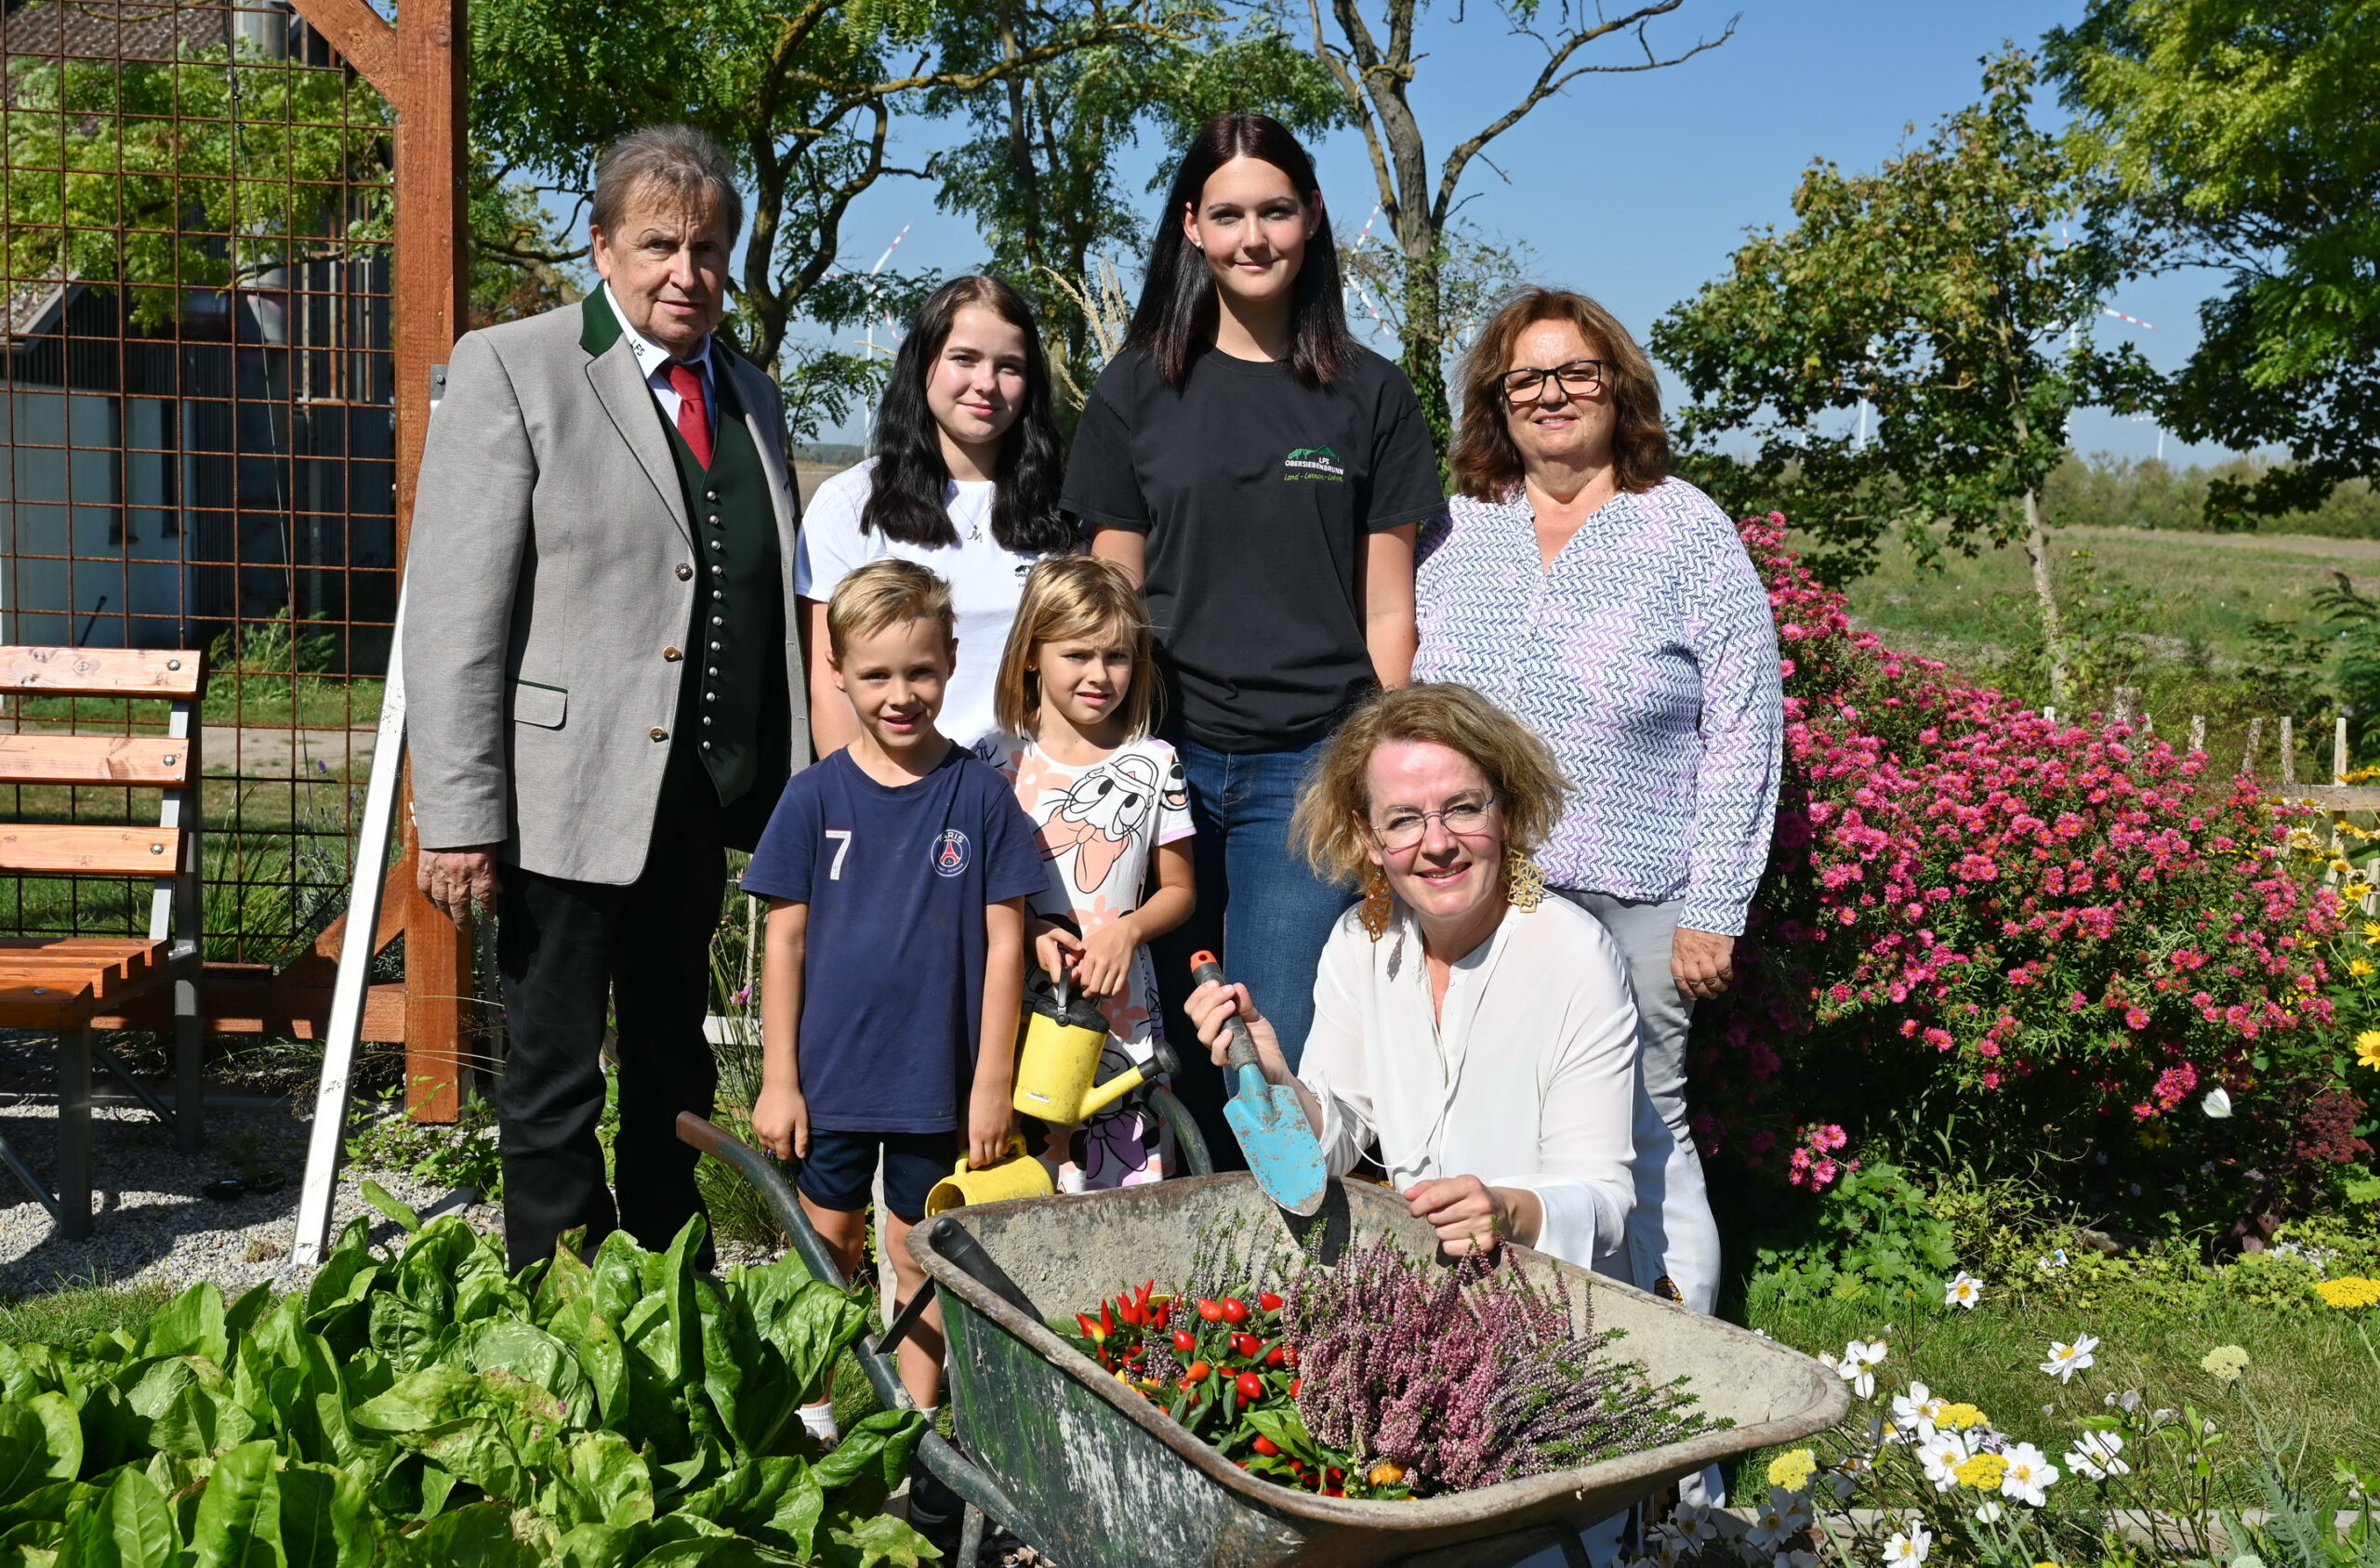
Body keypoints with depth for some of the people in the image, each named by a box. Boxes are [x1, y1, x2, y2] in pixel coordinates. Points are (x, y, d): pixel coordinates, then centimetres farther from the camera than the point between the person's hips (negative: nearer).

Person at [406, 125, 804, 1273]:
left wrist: (789, 789, 8)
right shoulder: (511, 369, -5)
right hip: (569, 795, -6)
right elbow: (452, 612, -11)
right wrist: (458, 817, -16)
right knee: (555, 1086, 5)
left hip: (705, 794, 6)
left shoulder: (750, 394, 13)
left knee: (676, 1070, 17)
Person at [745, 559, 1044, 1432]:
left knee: (921, 1254, 11)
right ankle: (812, 1415, 29)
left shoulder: (980, 796, -5)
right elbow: (784, 942, 0)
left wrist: (993, 1082, -5)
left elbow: (1004, 942, -3)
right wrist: (778, 1080, -1)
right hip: (831, 1075, 1)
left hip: (938, 1077, -1)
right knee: (826, 1250, 13)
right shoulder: (816, 797, -3)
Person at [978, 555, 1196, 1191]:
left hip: (1122, 1009, 1)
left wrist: (1128, 929, -11)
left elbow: (1179, 890, 9)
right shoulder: (1000, 764, 2)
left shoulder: (1154, 765, 3)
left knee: (1127, 1195, 1)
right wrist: (1031, 934, -12)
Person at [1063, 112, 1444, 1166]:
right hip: (1164, 754, 1)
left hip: (1313, 763, -1)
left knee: (1283, 1056, -6)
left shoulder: (1369, 396, 8)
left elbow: (1387, 609, 7)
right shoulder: (1138, 389, 9)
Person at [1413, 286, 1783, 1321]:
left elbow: (1744, 733, -3)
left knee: (1642, 1136, 3)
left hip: (1630, 898, -3)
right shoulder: (1456, 530, 10)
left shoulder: (1690, 533, 0)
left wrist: (1713, 908, -7)